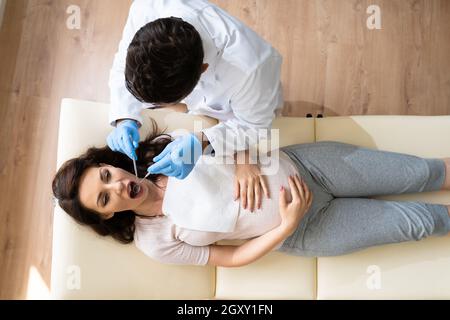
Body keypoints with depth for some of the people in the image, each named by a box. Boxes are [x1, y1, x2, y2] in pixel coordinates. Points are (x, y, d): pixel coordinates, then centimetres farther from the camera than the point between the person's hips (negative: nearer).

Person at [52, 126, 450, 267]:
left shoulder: (162, 148, -7)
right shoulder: (155, 242, -11)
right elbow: (232, 258, -7)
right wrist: (286, 227, -19)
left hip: (302, 163, 2)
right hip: (305, 233, -2)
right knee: (414, 222, 4)